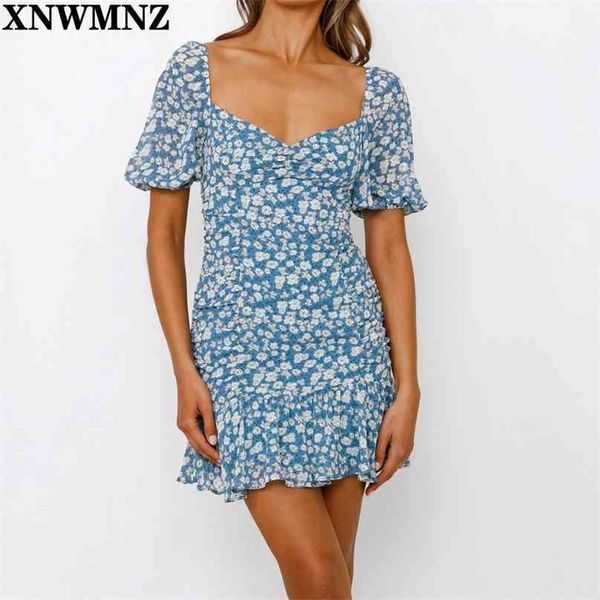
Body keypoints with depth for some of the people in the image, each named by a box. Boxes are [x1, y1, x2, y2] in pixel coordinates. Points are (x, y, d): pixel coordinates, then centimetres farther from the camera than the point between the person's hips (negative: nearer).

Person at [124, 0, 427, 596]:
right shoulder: (194, 71, 1)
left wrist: (408, 387, 0)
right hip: (240, 342, -2)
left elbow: (389, 247, 5)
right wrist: (185, 372, -4)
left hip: (348, 342, 2)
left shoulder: (378, 91, 5)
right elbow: (164, 233, 3)